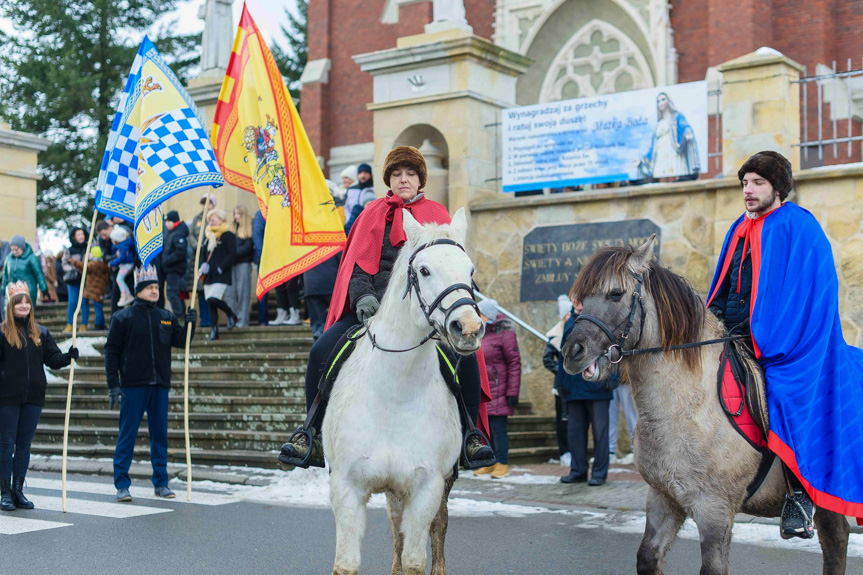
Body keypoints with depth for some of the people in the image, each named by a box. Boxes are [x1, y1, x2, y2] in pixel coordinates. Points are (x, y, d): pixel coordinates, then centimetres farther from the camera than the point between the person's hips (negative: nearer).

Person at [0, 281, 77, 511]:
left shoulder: (40, 333, 10)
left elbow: (53, 359, 7)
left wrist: (68, 356, -11)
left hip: (33, 397, 4)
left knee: (24, 445, 9)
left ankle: (18, 491, 16)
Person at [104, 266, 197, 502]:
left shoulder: (166, 317, 12)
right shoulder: (123, 317, 0)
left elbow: (180, 341, 14)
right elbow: (112, 352, -1)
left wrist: (190, 325, -5)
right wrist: (113, 385, -8)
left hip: (160, 386, 4)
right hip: (133, 386, -4)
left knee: (160, 435, 8)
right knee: (127, 435, -1)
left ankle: (161, 483, 16)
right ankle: (122, 484, 5)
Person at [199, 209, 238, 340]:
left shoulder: (228, 236, -5)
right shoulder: (210, 237, 19)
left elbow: (232, 254, -13)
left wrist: (220, 268, -18)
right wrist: (203, 266, 6)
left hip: (221, 275, -8)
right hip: (209, 275, 8)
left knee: (214, 298, -20)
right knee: (210, 303, 2)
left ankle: (231, 315, 7)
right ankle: (214, 330, 6)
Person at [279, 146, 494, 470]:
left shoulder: (437, 216, 15)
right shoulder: (373, 215, 16)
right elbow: (357, 263, 7)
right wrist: (363, 297, -14)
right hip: (373, 308, 1)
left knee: (463, 355, -28)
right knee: (322, 352, -21)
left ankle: (468, 435, -9)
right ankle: (314, 435, -6)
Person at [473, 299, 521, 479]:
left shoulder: (504, 334, -9)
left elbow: (514, 363, -11)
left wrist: (513, 392, -15)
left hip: (498, 390, -7)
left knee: (498, 427, -5)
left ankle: (502, 464, 3)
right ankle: (489, 463, 19)